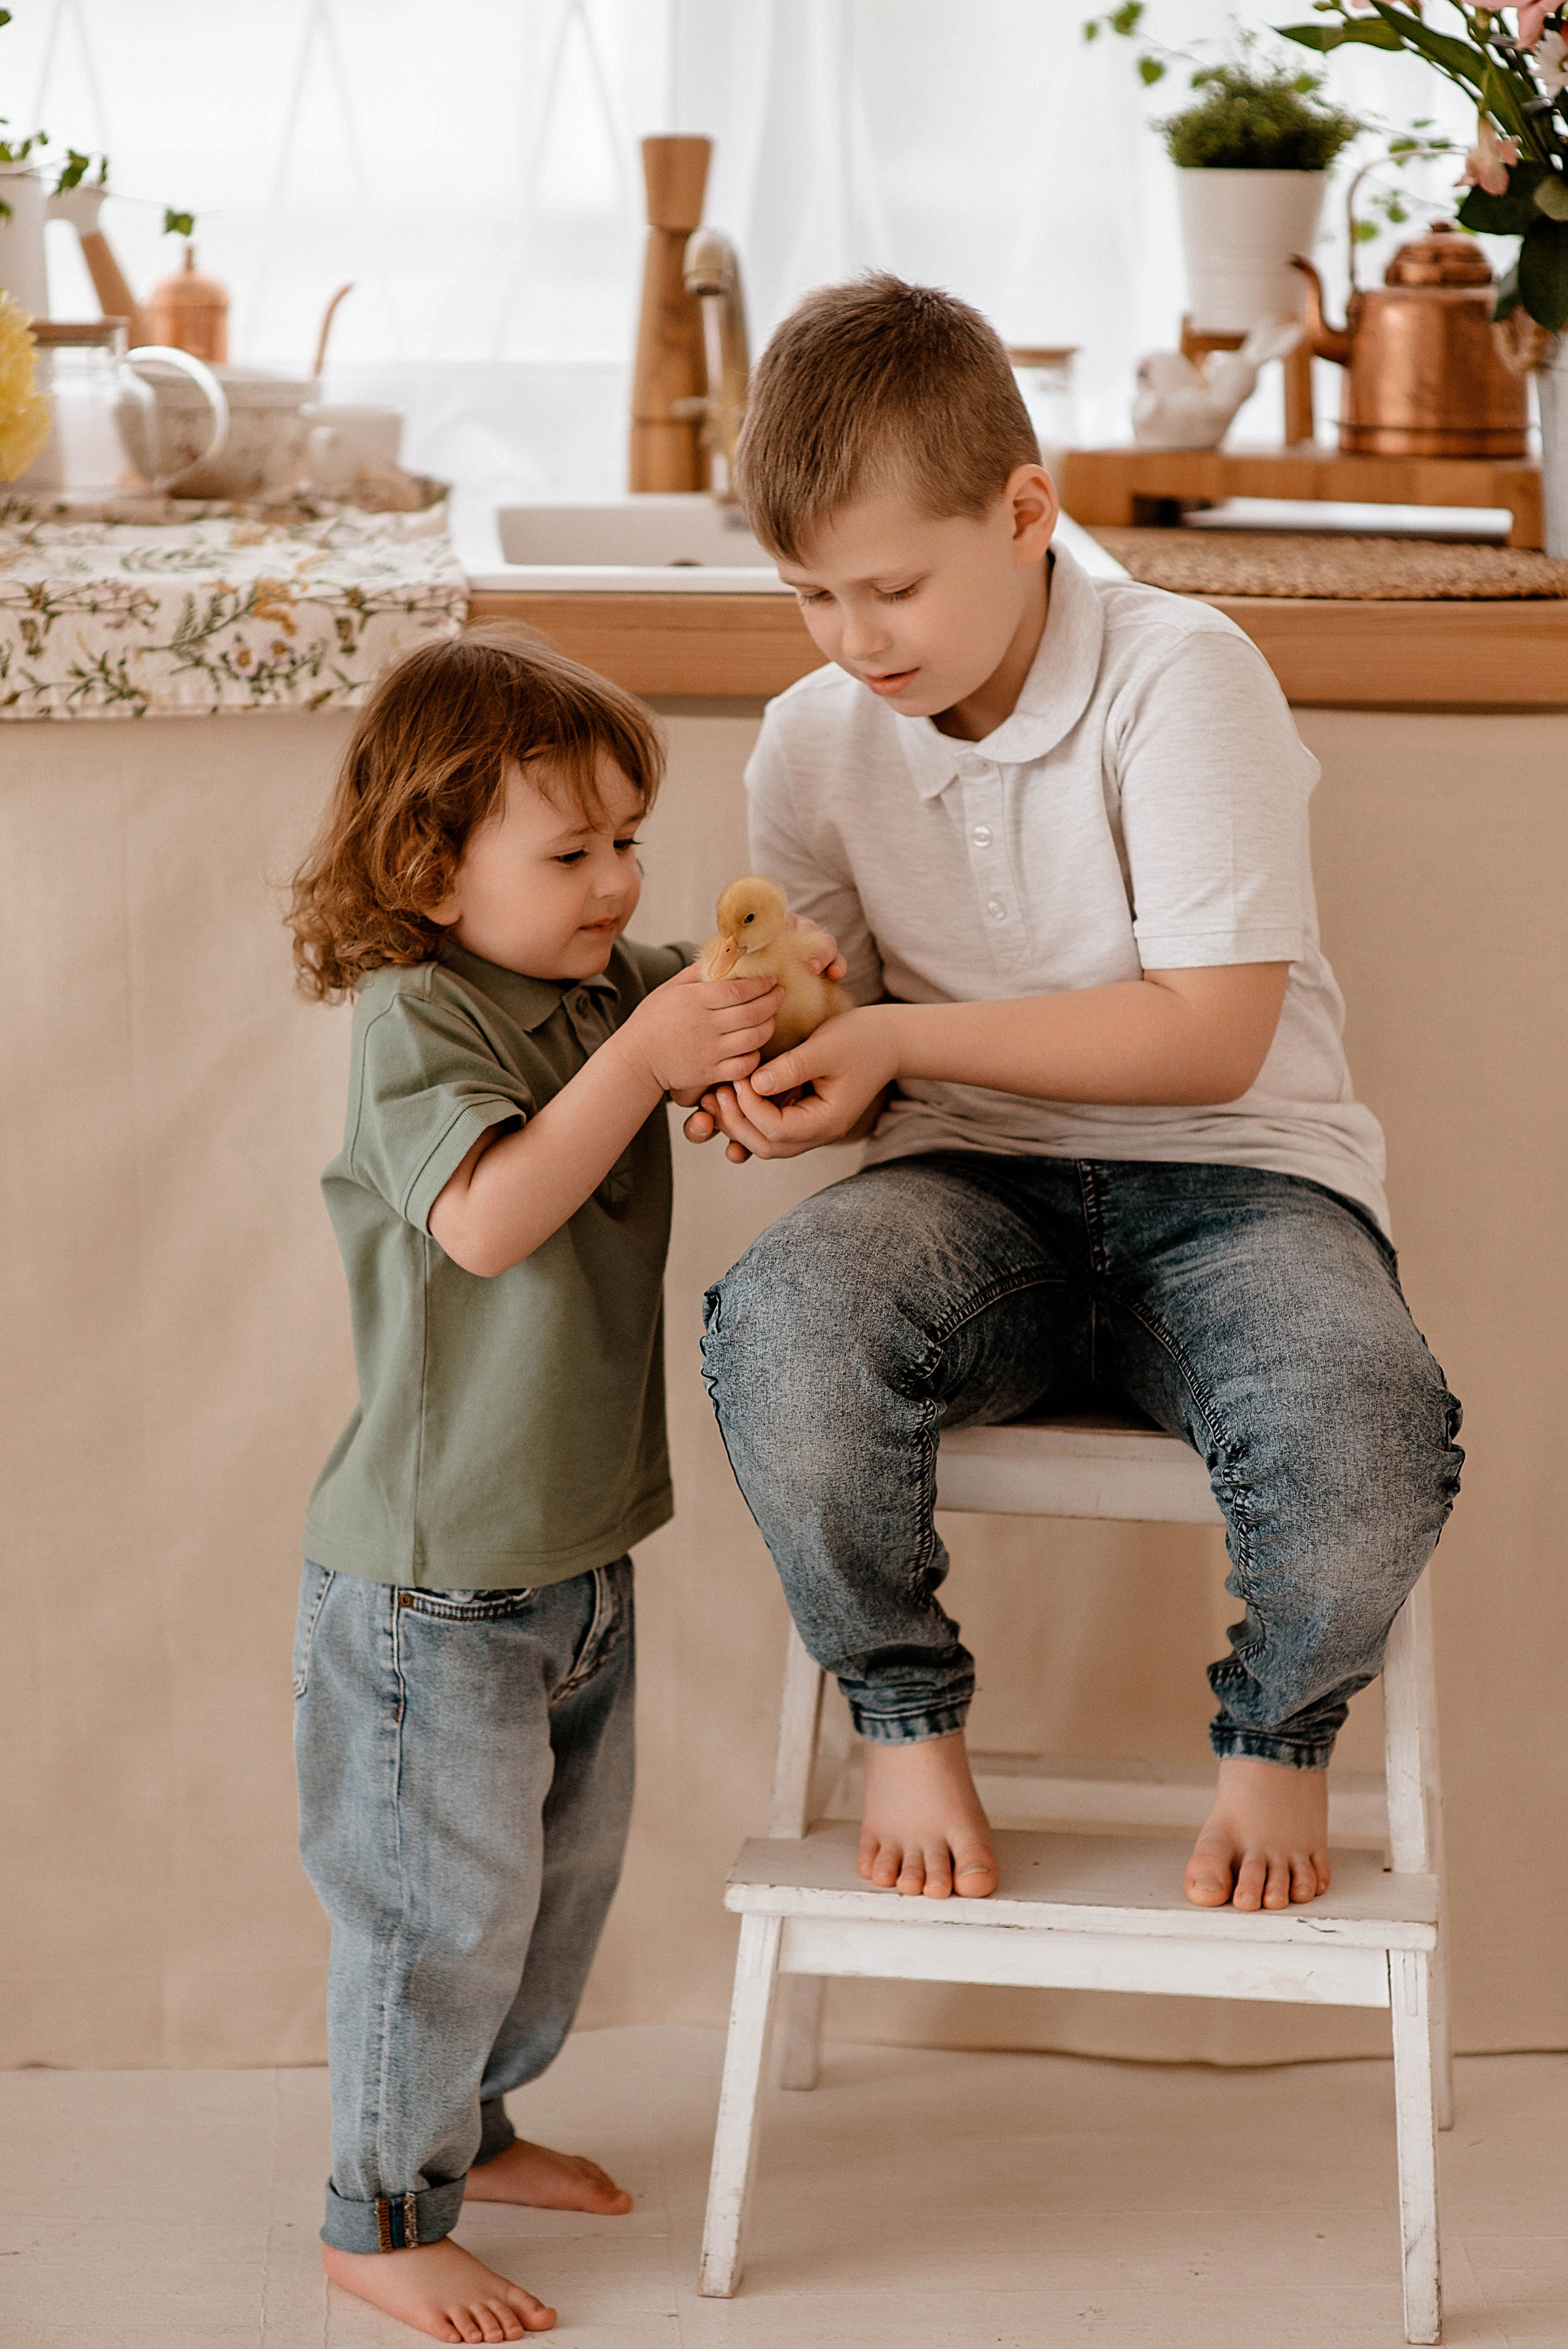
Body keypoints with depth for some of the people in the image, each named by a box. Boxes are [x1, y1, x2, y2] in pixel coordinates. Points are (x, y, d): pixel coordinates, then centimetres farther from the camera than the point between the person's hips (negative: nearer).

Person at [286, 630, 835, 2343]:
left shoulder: (619, 983, 4)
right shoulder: (417, 1020, -19)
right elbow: (488, 1221, -31)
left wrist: (772, 995, -9)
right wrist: (641, 1060, -37)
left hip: (580, 1548, 8)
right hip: (432, 1572, -8)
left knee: (562, 1872, 21)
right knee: (443, 1898, 0)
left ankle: (467, 2123, 41)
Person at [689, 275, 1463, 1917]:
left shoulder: (1179, 677, -11)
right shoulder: (815, 745, 4)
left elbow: (1211, 1036, -16)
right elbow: (824, 1021, 12)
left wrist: (897, 1038, -18)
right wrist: (776, 1078, -14)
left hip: (1234, 1178, -3)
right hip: (978, 1190, 3)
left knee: (1366, 1442, -36)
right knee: (778, 1323, -33)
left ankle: (1278, 1726, 3)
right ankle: (904, 1714, -4)